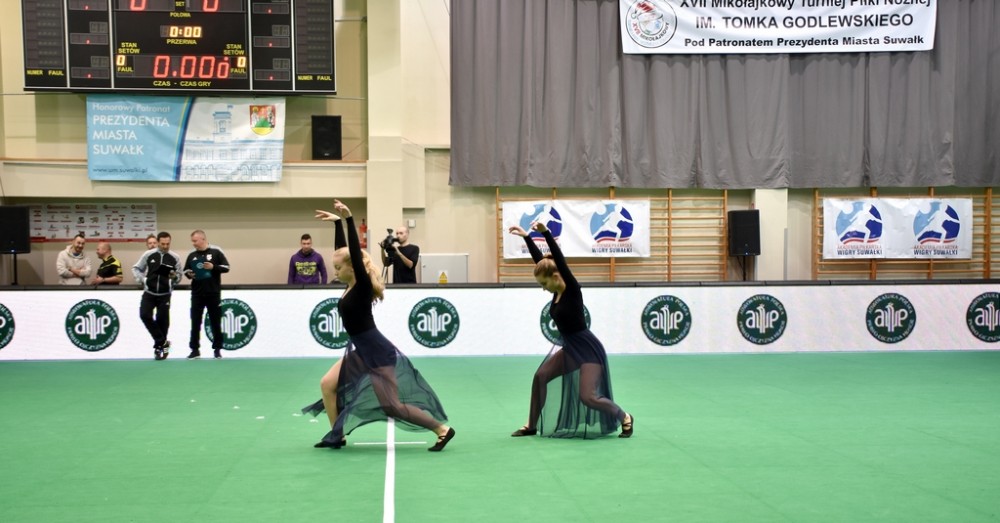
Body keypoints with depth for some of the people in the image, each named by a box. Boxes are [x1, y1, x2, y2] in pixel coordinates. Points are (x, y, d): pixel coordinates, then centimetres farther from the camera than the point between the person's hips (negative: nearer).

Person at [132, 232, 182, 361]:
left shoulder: (175, 258, -2)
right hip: (149, 292, 1)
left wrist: (175, 276, -17)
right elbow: (136, 268, 9)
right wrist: (142, 279, -7)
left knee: (162, 320, 0)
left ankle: (159, 346, 17)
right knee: (145, 315, -13)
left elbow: (179, 277, 6)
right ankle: (163, 342, -2)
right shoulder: (148, 255, -2)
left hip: (165, 294, -1)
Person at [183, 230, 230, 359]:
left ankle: (217, 349, 13)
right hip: (197, 294, 3)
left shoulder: (216, 252, -3)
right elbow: (186, 271, 16)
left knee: (215, 322, 4)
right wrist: (189, 274, -7)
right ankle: (195, 350, 8)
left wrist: (213, 267, -19)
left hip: (213, 293, -3)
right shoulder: (191, 255, 8)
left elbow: (226, 267, -3)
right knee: (195, 322, 2)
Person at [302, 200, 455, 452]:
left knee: (391, 404, -8)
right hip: (361, 351, 9)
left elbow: (356, 254, -28)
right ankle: (337, 436, 19)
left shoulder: (362, 287, -17)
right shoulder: (351, 286, 4)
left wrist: (349, 219, -34)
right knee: (327, 385, 10)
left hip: (377, 353, -9)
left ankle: (443, 429, -1)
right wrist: (337, 223, 14)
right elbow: (344, 252, 13)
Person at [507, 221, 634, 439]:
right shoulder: (557, 292, 2)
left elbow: (561, 261, -30)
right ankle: (532, 426, 16)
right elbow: (540, 261, 7)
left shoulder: (572, 291, -18)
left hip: (588, 349, -9)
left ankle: (625, 419, 12)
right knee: (540, 376, 5)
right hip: (569, 348, 9)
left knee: (588, 397, -12)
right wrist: (526, 237, 6)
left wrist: (546, 233, -39)